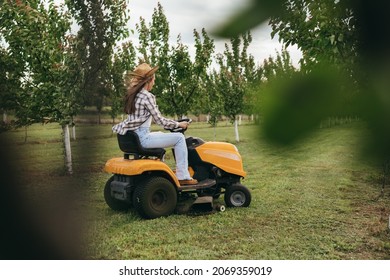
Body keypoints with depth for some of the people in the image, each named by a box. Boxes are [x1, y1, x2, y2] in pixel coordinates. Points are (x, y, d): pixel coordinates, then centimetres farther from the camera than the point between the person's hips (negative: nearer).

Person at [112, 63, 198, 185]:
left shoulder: (132, 95, 12)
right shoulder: (147, 96, -14)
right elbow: (160, 120, -13)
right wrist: (179, 124, 1)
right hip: (142, 138, -10)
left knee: (160, 134, 35)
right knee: (179, 138, -5)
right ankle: (183, 177, -3)